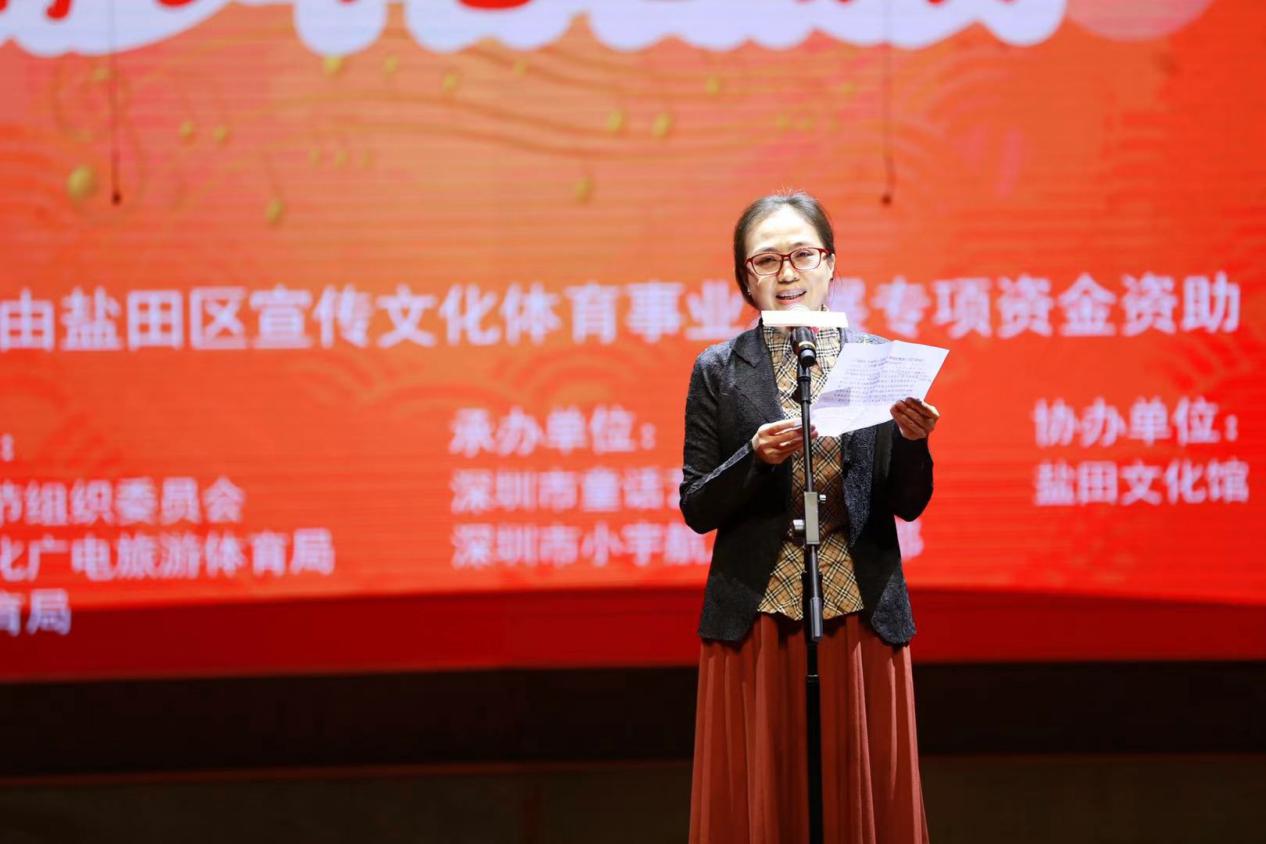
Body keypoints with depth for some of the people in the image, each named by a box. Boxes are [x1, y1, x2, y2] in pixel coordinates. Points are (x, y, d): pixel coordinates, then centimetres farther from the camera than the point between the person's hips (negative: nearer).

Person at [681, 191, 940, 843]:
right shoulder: (718, 371, 4)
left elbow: (908, 504, 7)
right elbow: (696, 510, 2)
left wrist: (912, 441, -13)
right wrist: (757, 458, -15)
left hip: (861, 617, 1)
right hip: (757, 621, -1)